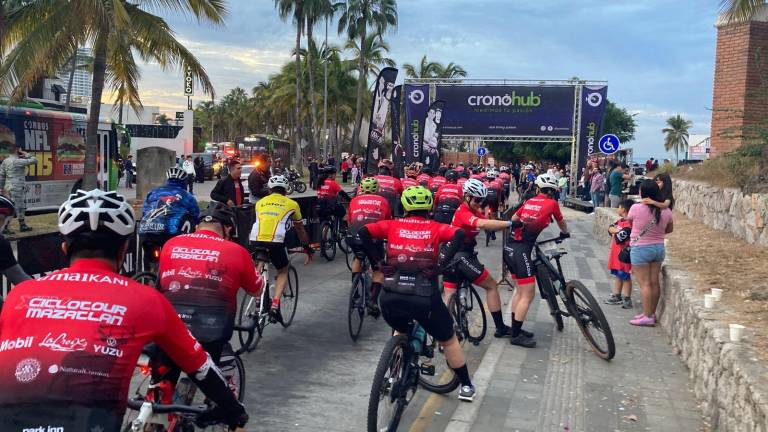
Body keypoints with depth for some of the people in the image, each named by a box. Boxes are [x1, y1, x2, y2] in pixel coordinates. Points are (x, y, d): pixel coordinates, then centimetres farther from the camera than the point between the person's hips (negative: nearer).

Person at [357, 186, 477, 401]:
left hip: (390, 297, 2)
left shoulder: (392, 225, 13)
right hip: (425, 298, -2)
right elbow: (459, 235, -6)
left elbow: (363, 232, 2)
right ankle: (466, 386, 31)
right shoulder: (435, 228, 11)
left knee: (401, 332, 35)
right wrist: (442, 262, 0)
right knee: (448, 340, 22)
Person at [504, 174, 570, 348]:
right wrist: (565, 233, 39)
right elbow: (562, 223, 18)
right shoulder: (552, 203, 1)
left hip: (509, 248, 7)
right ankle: (516, 335, 3)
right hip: (521, 251, -7)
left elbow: (513, 220, 22)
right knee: (528, 295, 0)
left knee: (520, 290, 20)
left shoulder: (529, 201, 15)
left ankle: (515, 328, 27)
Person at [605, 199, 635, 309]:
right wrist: (617, 230, -15)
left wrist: (614, 232, -8)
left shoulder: (629, 224, -20)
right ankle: (616, 296, 28)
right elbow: (610, 228, 2)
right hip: (616, 254, 9)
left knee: (626, 277, 0)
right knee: (618, 276, 18)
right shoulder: (620, 220, 9)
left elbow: (619, 238, -25)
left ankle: (627, 299, 7)